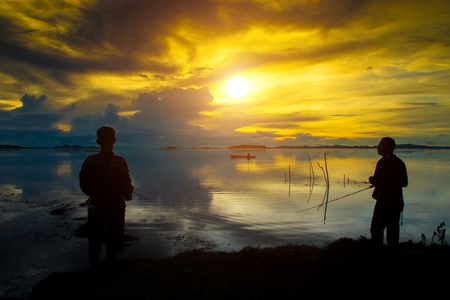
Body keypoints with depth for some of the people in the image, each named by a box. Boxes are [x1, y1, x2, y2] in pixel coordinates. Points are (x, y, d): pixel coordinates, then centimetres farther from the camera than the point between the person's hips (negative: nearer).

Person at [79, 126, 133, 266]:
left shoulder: (89, 161, -6)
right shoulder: (119, 162, -17)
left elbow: (84, 186, 3)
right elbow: (126, 187, -15)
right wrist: (128, 195, 7)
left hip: (94, 206, 3)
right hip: (115, 207, -3)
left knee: (94, 240, 18)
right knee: (113, 240, 11)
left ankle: (94, 265, 29)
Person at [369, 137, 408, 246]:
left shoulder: (383, 162, -15)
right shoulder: (400, 162, 9)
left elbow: (376, 181, -16)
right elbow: (404, 183, 13)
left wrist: (371, 179, 4)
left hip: (384, 201, -8)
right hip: (397, 202, 8)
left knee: (376, 229, -1)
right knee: (393, 228, 13)